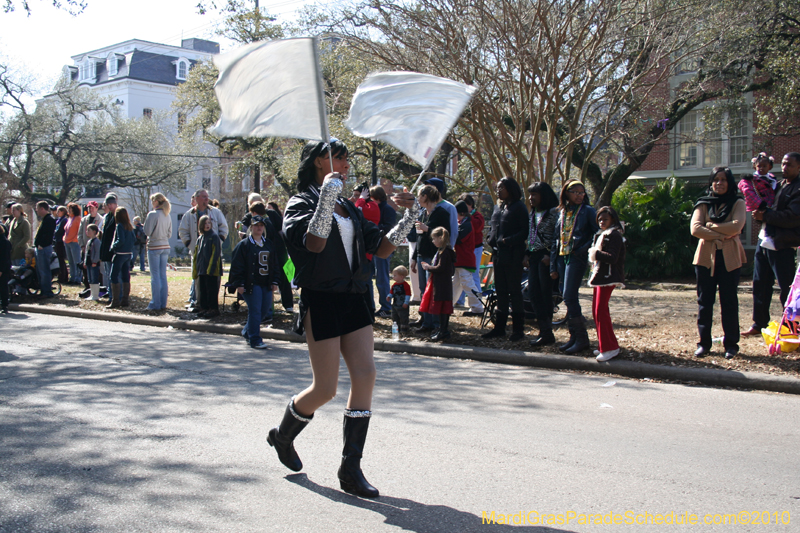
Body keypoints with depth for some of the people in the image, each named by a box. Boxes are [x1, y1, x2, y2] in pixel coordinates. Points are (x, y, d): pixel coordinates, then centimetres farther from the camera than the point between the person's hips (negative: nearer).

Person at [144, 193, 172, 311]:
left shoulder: (152, 214, -11)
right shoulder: (167, 216, 9)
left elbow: (147, 232, -11)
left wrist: (146, 220, 4)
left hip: (154, 247, -6)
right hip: (165, 247, 6)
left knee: (155, 276, -3)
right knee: (163, 275, 9)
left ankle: (155, 304, -2)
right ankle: (163, 303, 12)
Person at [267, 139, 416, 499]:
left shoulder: (348, 208, 17)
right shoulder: (301, 203, -3)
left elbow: (381, 248, 14)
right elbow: (314, 243, -23)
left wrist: (409, 218, 3)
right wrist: (326, 198, -30)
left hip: (352, 298, 7)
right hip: (320, 300, -7)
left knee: (365, 375, -6)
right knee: (325, 389, -5)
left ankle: (351, 469, 2)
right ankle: (283, 436, 26)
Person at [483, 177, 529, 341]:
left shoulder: (519, 207, -8)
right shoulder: (498, 208, 16)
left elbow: (525, 231, -14)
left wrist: (508, 241, -23)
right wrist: (490, 239, 4)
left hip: (513, 255, -8)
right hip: (498, 254, 8)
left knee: (514, 291, -2)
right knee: (501, 291, 12)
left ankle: (518, 329, 4)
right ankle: (499, 327, 19)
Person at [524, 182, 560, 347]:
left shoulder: (553, 212, -8)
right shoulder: (533, 213, 17)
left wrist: (550, 255, -18)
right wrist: (527, 254, 12)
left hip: (545, 257, -8)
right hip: (534, 257, 8)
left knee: (545, 293, -6)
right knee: (533, 293, 4)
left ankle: (547, 333, 0)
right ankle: (544, 331, 11)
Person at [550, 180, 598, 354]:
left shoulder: (587, 211, -1)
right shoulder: (562, 212, 15)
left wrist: (584, 249, -13)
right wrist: (553, 266, 11)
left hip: (577, 258, -6)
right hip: (562, 257, 6)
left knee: (569, 297, -13)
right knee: (568, 298, 8)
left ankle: (582, 338, -6)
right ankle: (574, 336, 15)